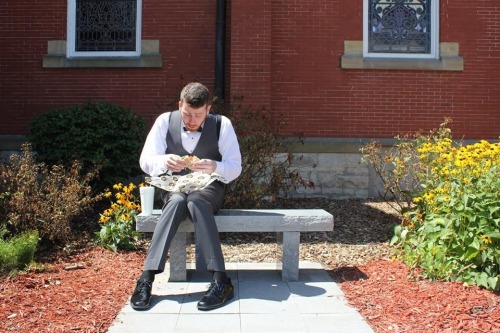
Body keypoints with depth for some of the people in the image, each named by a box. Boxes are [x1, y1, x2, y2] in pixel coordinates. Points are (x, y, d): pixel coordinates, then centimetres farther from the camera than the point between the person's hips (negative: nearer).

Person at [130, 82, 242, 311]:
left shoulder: (222, 125, -9)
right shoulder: (165, 121, -5)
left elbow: (235, 167, -8)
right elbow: (145, 161, -6)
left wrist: (215, 167, -31)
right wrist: (164, 162, -30)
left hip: (208, 189, -1)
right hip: (173, 188, 1)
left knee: (196, 202, -37)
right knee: (177, 201, -36)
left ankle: (220, 281, -42)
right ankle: (146, 278, -38)